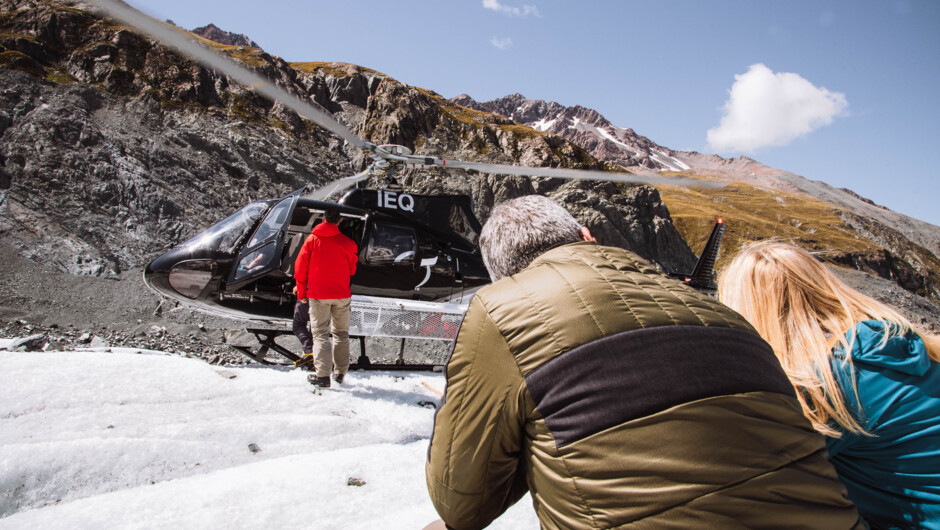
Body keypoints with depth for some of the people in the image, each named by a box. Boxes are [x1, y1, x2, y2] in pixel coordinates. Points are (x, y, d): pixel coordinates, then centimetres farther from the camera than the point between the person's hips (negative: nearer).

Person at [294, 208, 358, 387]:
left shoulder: (312, 239, -1)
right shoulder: (347, 242, -1)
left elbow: (300, 267, 0)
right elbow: (352, 269, 8)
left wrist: (301, 292, 10)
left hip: (318, 295, -1)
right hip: (342, 295, 1)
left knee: (320, 334, 1)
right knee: (341, 333, 14)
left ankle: (323, 375, -7)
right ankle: (340, 372, 19)